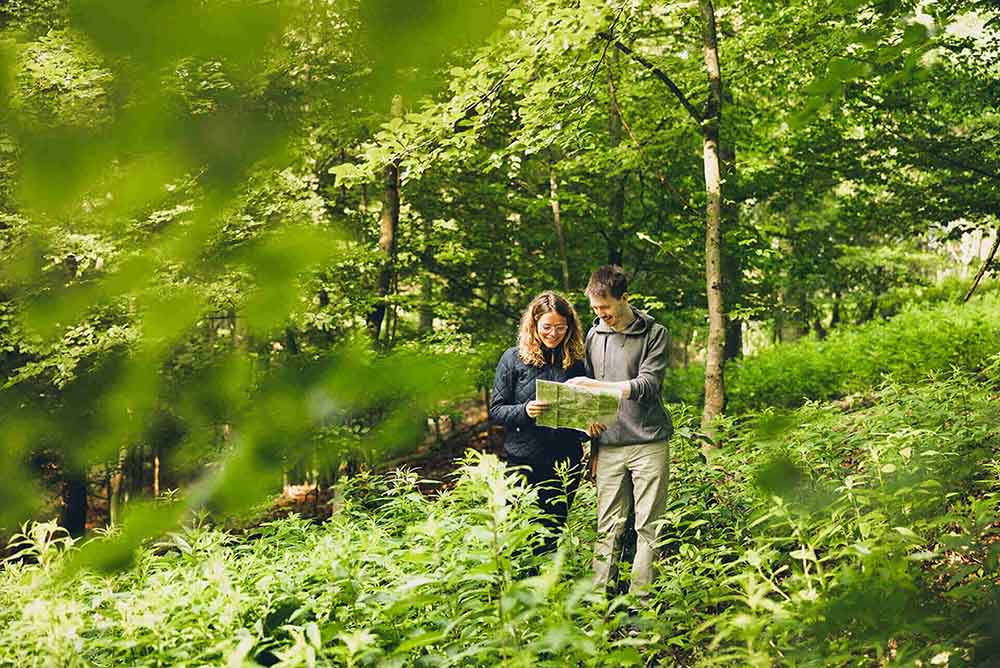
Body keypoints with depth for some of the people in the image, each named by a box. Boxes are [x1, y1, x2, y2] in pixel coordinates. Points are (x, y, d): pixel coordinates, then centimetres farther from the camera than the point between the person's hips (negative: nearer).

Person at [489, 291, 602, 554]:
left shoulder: (576, 362, 6)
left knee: (552, 535, 10)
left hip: (566, 462, 2)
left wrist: (590, 423, -9)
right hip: (524, 461, -2)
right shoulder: (513, 358, -1)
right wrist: (524, 411, -21)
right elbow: (496, 410, -2)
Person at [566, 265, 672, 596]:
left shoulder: (654, 333, -1)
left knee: (648, 527, 0)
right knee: (608, 528, 1)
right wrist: (593, 451, 13)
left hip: (649, 444, -3)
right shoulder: (593, 336, 10)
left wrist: (597, 385, -20)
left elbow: (648, 385, -11)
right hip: (608, 447, 3)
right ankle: (599, 597, 4)